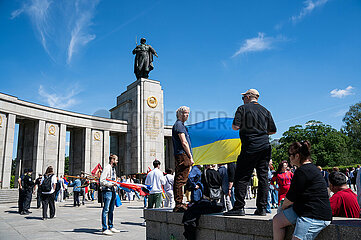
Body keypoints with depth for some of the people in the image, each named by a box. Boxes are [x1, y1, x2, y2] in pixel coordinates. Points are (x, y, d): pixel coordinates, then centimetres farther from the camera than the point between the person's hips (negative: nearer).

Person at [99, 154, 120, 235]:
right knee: (106, 210, -5)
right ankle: (104, 228, -1)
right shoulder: (107, 168, -11)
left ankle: (110, 227, 22)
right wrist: (111, 184, -18)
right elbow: (102, 181, -17)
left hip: (113, 191, 9)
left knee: (111, 210, 14)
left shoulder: (113, 169, 18)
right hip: (107, 191, -9)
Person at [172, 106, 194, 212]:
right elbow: (184, 142, -14)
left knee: (179, 181, 10)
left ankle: (178, 204, 14)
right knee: (180, 180, -10)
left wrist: (189, 157, 22)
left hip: (180, 156, 10)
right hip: (183, 155, -10)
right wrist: (190, 157, -13)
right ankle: (179, 204, -8)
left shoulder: (179, 125, 25)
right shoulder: (179, 125, -7)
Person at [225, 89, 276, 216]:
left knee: (241, 178, -2)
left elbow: (235, 127, -10)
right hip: (265, 147, 6)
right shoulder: (265, 111, 16)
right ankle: (262, 208, 10)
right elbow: (273, 130, 15)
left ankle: (239, 208, -3)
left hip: (250, 148, -5)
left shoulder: (243, 108, 0)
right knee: (263, 177, 7)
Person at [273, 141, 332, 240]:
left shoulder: (302, 171, -19)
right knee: (277, 220, 8)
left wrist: (282, 207, 6)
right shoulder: (310, 167, 14)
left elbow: (291, 197, -12)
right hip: (303, 209, 11)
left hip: (316, 215, -11)